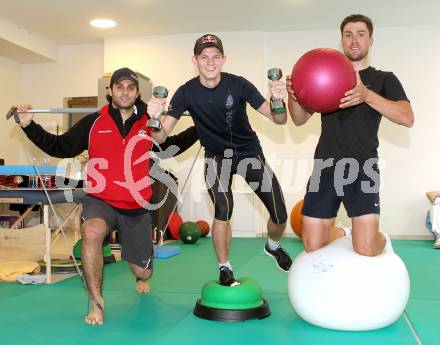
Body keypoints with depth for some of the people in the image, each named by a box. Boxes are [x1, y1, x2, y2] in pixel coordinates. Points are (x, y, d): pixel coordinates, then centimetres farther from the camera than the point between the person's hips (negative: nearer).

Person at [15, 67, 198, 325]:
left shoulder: (149, 125, 3)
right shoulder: (93, 123, -1)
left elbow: (171, 146, 20)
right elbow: (60, 147, 3)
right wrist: (29, 126, -5)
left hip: (137, 207, 2)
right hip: (100, 201, -2)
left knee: (144, 272, 8)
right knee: (92, 232, -37)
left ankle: (141, 278, 52)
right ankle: (97, 303, -18)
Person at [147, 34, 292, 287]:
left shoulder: (238, 84, -19)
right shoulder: (187, 92, -17)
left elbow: (278, 120, -19)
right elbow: (161, 136, -21)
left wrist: (278, 102, -41)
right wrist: (155, 119, -43)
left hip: (249, 151, 1)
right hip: (216, 156, 0)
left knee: (280, 214, -3)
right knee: (223, 209, -23)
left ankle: (273, 246, 33)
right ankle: (225, 269, 2)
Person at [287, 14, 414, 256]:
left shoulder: (384, 79, 7)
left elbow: (407, 118, -9)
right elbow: (300, 120, 13)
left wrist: (367, 95, -25)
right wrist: (293, 97, -10)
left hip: (361, 168, -3)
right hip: (325, 167, 3)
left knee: (366, 250, -14)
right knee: (313, 247, 1)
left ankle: (382, 238, 22)